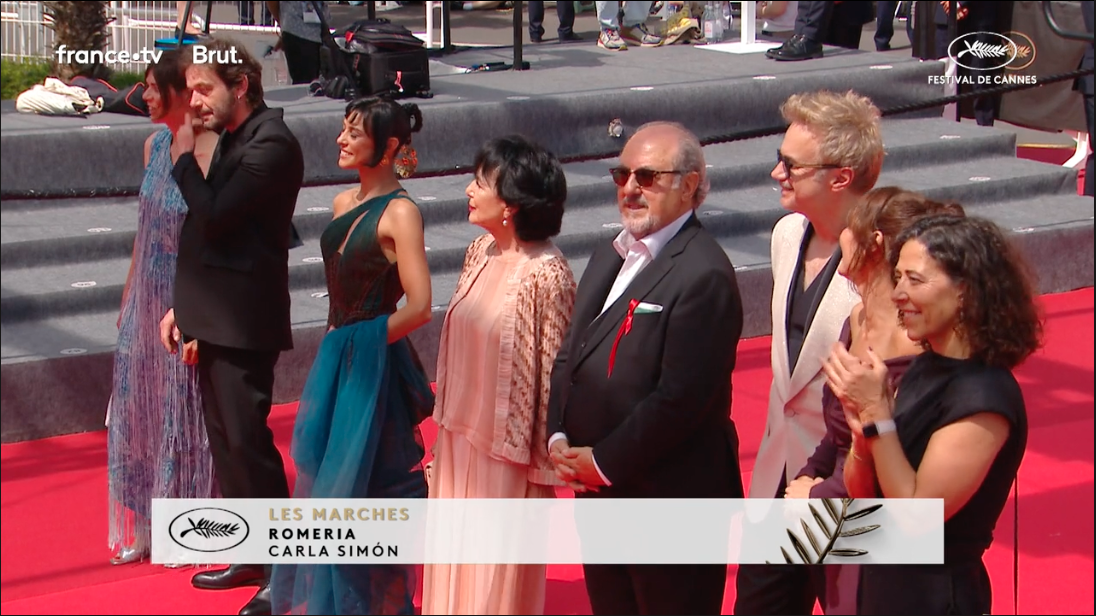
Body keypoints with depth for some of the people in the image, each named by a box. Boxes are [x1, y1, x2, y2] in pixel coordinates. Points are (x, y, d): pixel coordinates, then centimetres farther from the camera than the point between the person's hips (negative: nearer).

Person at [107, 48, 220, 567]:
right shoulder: (155, 145, 5)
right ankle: (148, 525, 30)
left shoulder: (212, 154, -19)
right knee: (141, 412, 14)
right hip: (147, 303, 7)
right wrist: (128, 296, 17)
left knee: (186, 416, 6)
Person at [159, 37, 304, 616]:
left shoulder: (271, 143, -15)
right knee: (224, 439, 15)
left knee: (247, 440, -5)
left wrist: (185, 158, -11)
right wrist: (182, 304, 17)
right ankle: (250, 556, 26)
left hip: (244, 321, -9)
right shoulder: (233, 139, 13)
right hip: (212, 318, 9)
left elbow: (214, 217, -23)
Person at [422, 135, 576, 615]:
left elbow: (554, 372, -16)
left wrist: (544, 461, -13)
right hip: (460, 436, 7)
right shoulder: (481, 252, 3)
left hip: (507, 449, -7)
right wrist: (446, 427, 14)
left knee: (500, 577, 7)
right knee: (457, 565, 18)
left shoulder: (546, 274, -20)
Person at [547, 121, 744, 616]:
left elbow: (681, 398, -23)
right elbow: (569, 357, 15)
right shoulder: (608, 258, 12)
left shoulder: (704, 275, -19)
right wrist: (558, 437, -1)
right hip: (598, 491, 9)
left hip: (672, 501, -9)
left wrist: (603, 462, -15)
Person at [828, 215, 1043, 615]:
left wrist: (877, 413, -24)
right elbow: (862, 493, 4)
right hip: (883, 582, 8)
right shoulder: (925, 368, 3)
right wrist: (863, 431, -15)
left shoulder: (984, 398, -21)